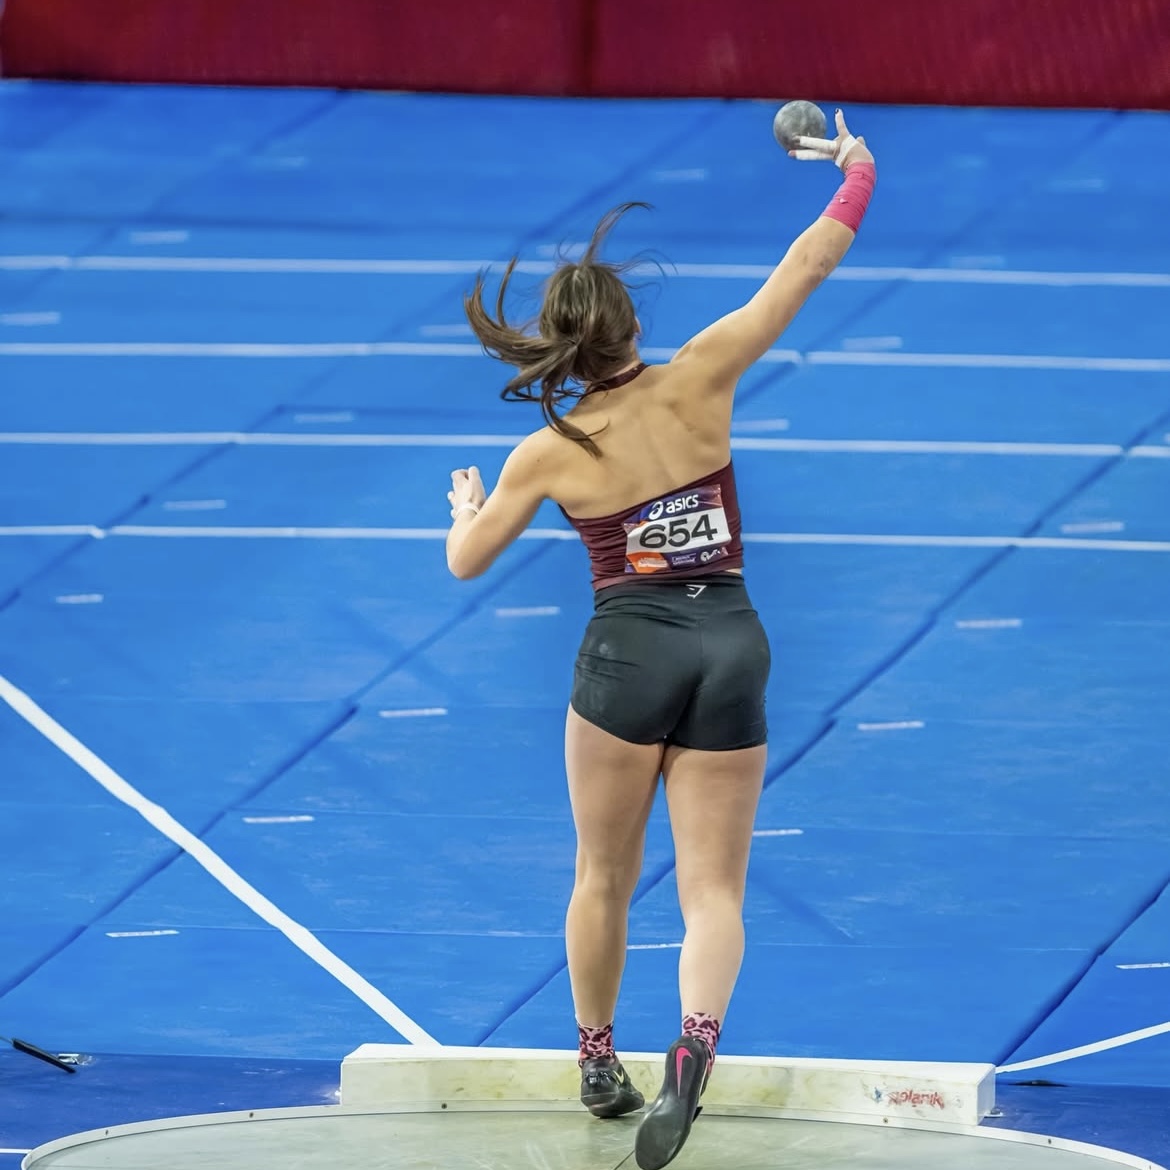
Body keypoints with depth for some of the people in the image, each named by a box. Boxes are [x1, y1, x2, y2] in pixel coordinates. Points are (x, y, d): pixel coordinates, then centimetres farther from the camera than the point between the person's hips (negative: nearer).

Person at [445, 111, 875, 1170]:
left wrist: (466, 507, 31)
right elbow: (806, 270, 1)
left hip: (627, 653, -1)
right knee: (713, 889, 1)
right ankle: (697, 1041, -24)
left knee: (606, 877, 17)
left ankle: (598, 1060, 29)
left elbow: (466, 563, 10)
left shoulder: (548, 456, -3)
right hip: (732, 650, 1)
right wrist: (856, 176, 14)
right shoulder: (697, 381, -4)